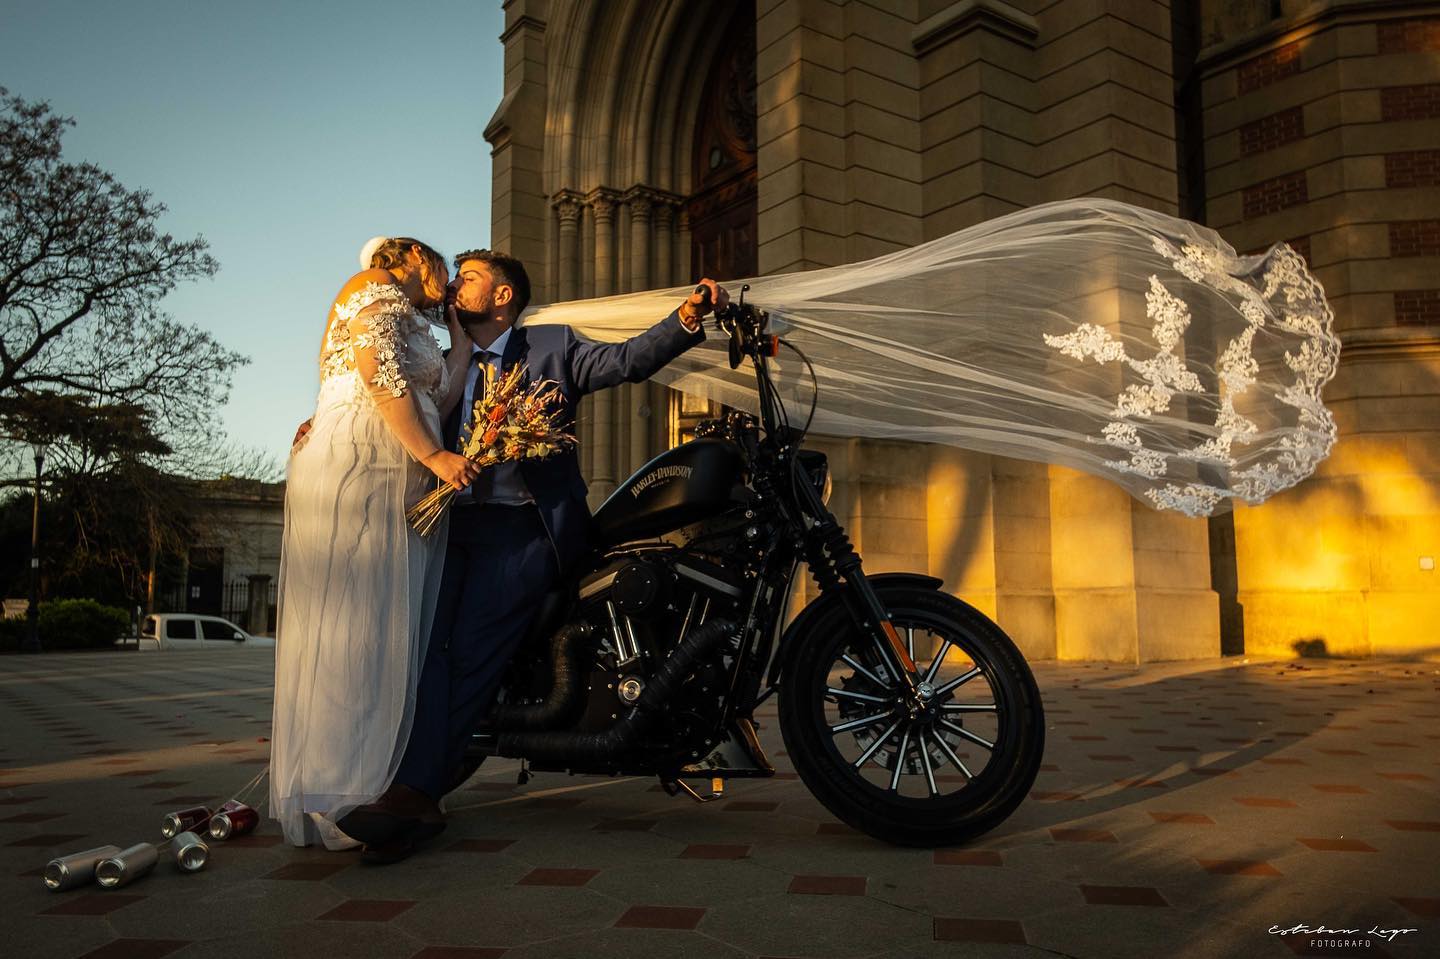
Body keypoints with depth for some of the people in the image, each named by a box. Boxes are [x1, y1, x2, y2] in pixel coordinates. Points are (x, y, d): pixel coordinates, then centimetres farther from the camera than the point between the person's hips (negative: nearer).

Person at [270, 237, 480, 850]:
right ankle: (335, 804, -7)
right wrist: (435, 455, -15)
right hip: (356, 472, -9)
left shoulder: (411, 326, 32)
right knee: (351, 635, -10)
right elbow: (380, 372, -13)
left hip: (400, 492, 9)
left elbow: (435, 409, 24)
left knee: (388, 641, 5)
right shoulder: (378, 288, 4)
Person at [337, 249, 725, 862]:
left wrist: (686, 318, -16)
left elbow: (627, 360, 1)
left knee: (470, 650, -20)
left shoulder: (552, 346, 13)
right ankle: (413, 797, -20)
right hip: (450, 520, 4)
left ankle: (413, 794, -24)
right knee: (423, 641, -18)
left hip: (523, 525, -4)